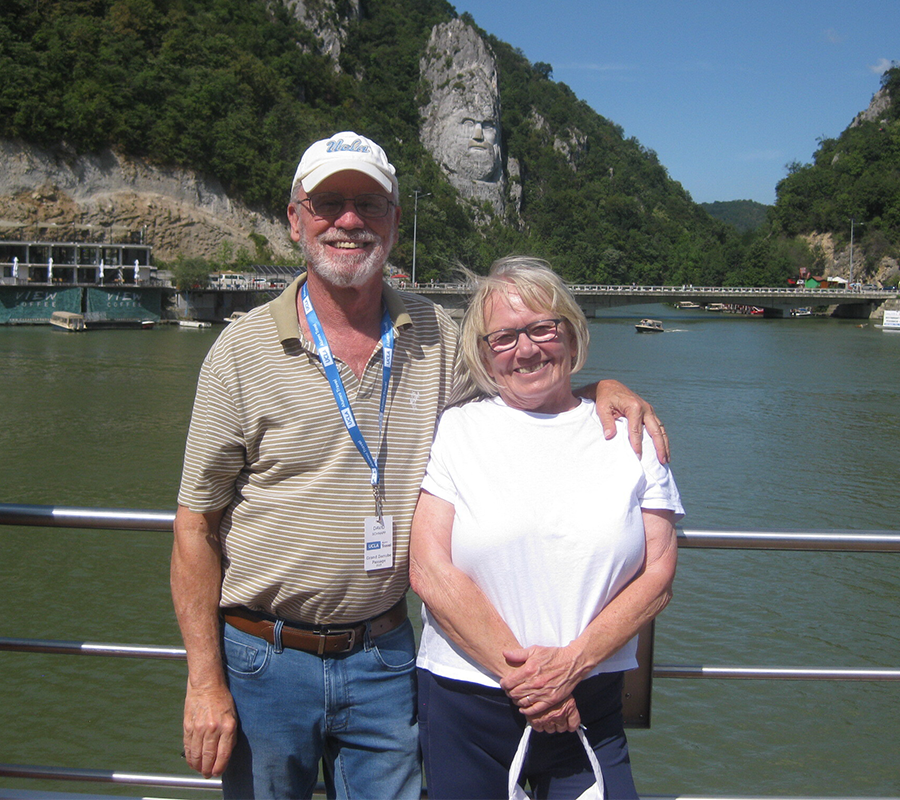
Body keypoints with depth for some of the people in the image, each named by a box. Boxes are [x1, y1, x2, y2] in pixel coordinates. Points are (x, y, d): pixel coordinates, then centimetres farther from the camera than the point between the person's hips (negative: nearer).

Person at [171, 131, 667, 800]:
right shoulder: (243, 350, -7)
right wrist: (205, 681, -9)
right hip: (265, 660, -1)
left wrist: (601, 388, -7)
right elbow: (196, 524, -5)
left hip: (385, 657, 2)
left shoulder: (439, 338, -1)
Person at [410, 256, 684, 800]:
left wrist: (573, 662, -12)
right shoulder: (454, 431, -1)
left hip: (590, 705, 1)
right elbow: (430, 571, -9)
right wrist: (517, 670, -13)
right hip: (466, 700, -1)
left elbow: (659, 574, -1)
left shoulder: (629, 435, 4)